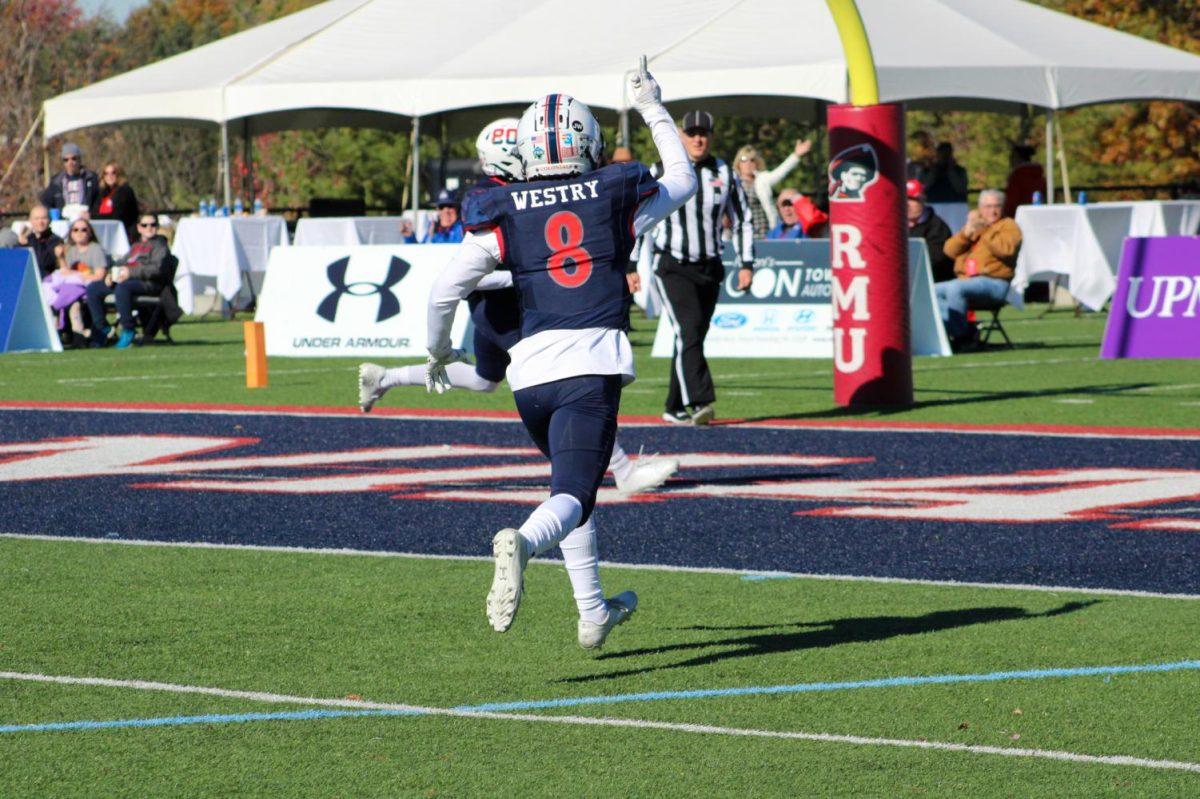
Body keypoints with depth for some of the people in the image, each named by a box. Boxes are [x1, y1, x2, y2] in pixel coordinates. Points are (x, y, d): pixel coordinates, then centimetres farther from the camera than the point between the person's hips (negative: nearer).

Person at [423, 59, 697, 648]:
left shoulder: (503, 214, 8)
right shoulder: (617, 197, 9)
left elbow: (445, 293, 8)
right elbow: (682, 180, 30)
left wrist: (437, 353, 26)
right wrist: (652, 110, 39)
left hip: (531, 368, 3)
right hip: (594, 364, -3)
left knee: (574, 480, 25)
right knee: (571, 495, -12)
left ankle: (593, 613, 28)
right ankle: (521, 543, -46)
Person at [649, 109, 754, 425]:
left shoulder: (724, 174, 6)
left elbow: (742, 220, 12)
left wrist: (746, 264, 3)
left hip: (709, 269, 4)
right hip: (672, 268, -4)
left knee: (693, 338, 6)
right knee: (688, 332, -18)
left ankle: (675, 408, 16)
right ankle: (699, 402, -28)